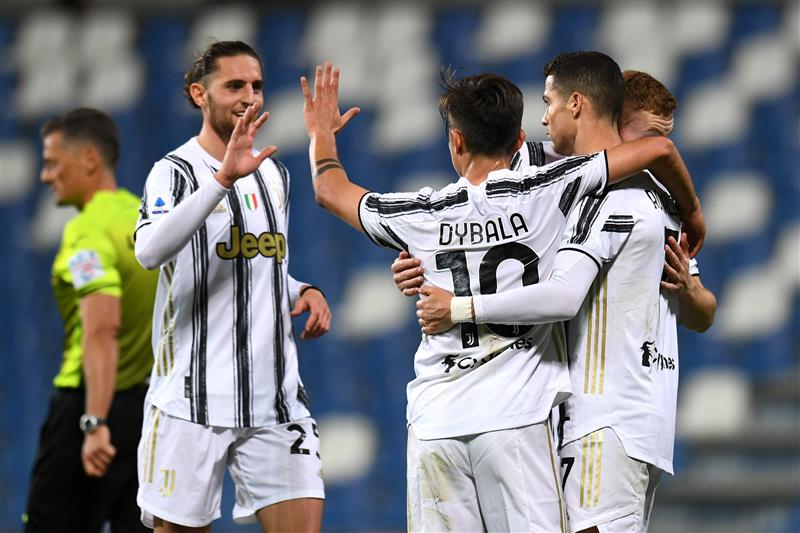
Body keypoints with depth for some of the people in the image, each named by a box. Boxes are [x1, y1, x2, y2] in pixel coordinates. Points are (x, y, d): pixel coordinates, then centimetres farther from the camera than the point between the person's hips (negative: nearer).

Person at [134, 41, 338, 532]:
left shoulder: (275, 174, 16)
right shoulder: (177, 171, -6)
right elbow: (150, 251, -27)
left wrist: (303, 292, 8)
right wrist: (224, 177, -35)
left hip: (276, 399, 5)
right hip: (194, 396, -5)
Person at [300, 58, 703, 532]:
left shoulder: (421, 216, 5)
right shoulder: (545, 193, -1)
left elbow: (331, 191, 24)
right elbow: (658, 149, 1)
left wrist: (322, 132, 44)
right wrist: (692, 214, 20)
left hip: (435, 421, 2)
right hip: (516, 417, -2)